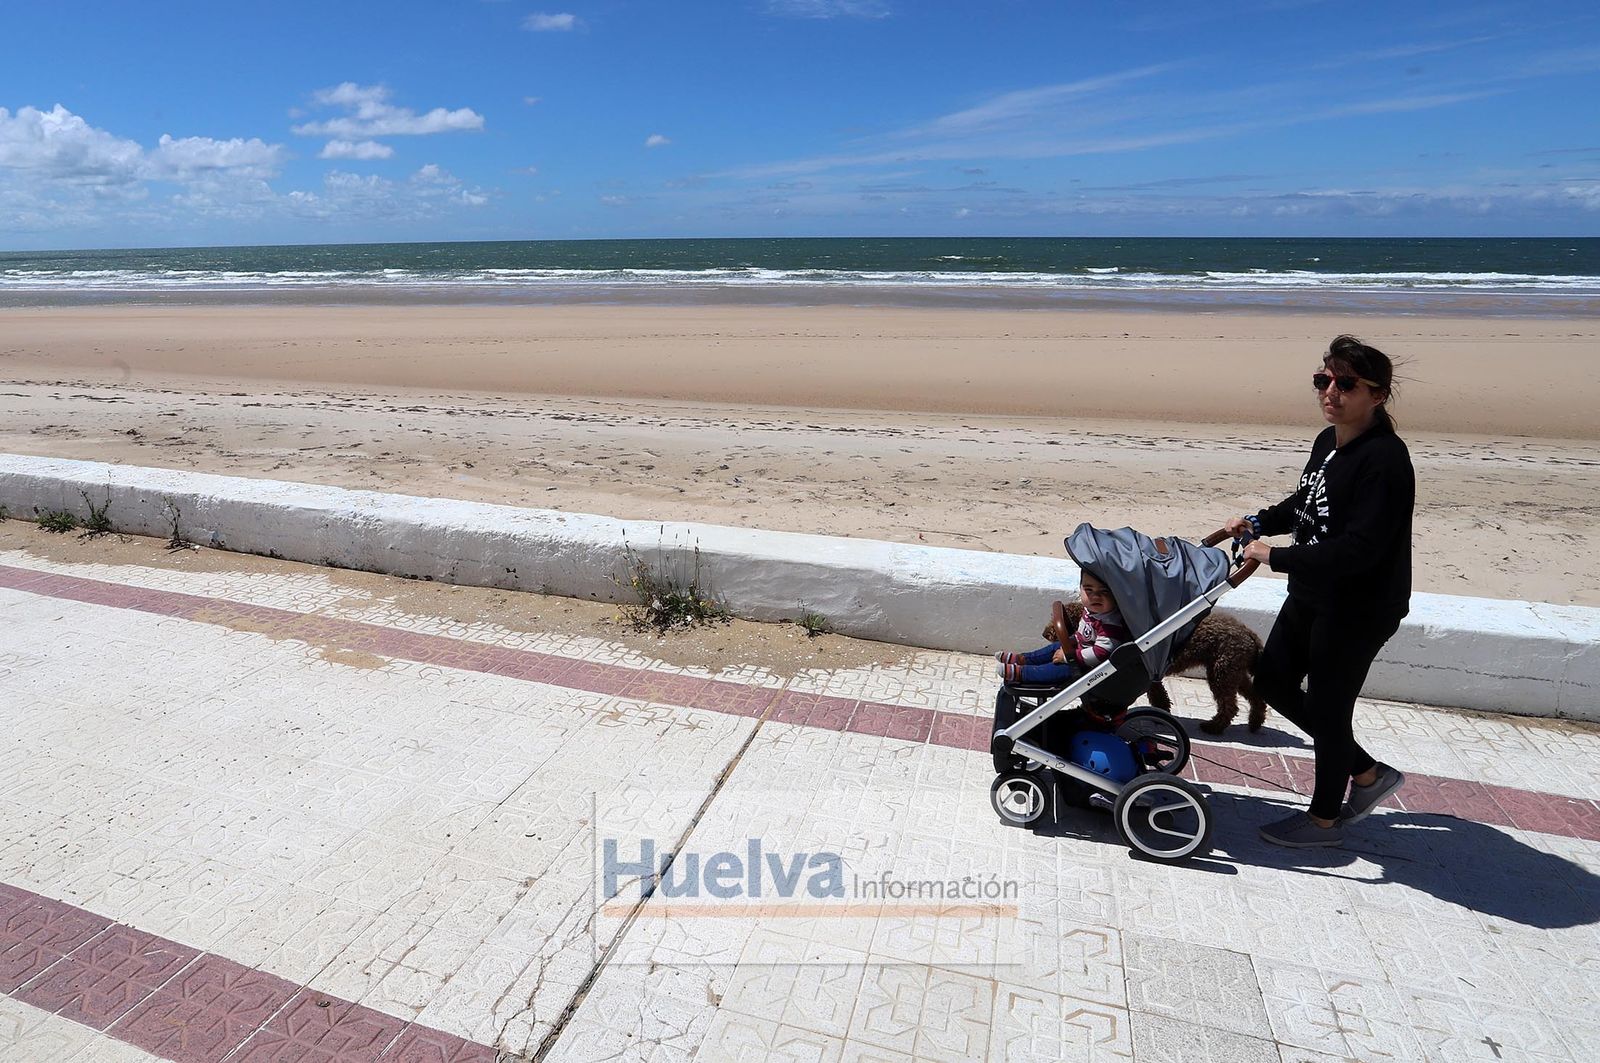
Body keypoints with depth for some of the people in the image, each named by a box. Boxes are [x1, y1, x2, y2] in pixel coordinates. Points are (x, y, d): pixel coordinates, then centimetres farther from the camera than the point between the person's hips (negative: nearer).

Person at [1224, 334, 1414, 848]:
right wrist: (1258, 524, 8)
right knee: (1274, 680, 17)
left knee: (1327, 707, 5)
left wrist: (1277, 557, -25)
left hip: (1360, 608, -10)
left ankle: (1326, 818, 28)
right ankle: (1368, 772, 35)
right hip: (1312, 595, 10)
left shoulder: (1384, 460, -23)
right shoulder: (1328, 442, 4)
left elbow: (1359, 548, -29)